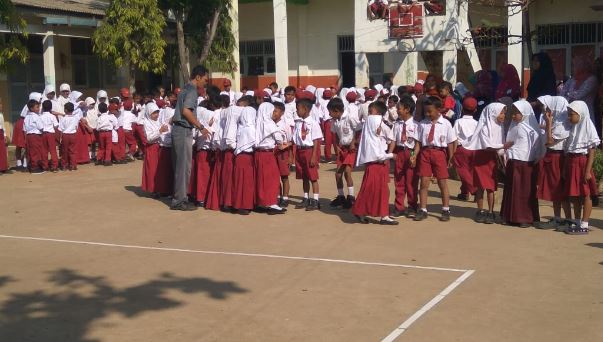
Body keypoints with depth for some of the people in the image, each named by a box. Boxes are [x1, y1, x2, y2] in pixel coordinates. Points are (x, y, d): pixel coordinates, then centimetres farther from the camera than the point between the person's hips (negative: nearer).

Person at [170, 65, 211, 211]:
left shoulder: (186, 89, 19)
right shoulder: (192, 91, -11)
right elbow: (186, 111, -22)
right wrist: (201, 127, -18)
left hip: (178, 129, 10)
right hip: (184, 131, -10)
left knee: (179, 166, 13)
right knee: (184, 167, -6)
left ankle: (179, 197, 19)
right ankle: (179, 200, -3)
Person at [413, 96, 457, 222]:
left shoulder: (445, 124, -3)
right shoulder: (423, 123, 3)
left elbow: (450, 143, 1)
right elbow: (418, 142, 5)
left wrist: (450, 159, 0)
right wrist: (414, 155, -6)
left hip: (439, 152, -2)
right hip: (425, 152, 2)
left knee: (442, 182, 7)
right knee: (424, 182, 3)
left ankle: (446, 210, 18)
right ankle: (423, 210, 11)